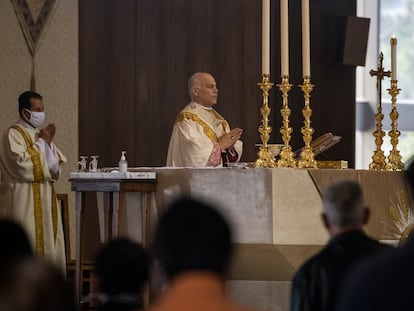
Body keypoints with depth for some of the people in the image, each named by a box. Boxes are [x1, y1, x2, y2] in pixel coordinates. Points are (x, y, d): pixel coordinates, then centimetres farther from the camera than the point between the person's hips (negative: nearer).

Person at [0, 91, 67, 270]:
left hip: (45, 196, 8)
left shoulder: (39, 133, 16)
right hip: (24, 199, -8)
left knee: (48, 240, 6)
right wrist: (41, 143, -10)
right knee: (29, 244, -10)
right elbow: (20, 162, -21)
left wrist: (49, 143, -2)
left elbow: (55, 166, 13)